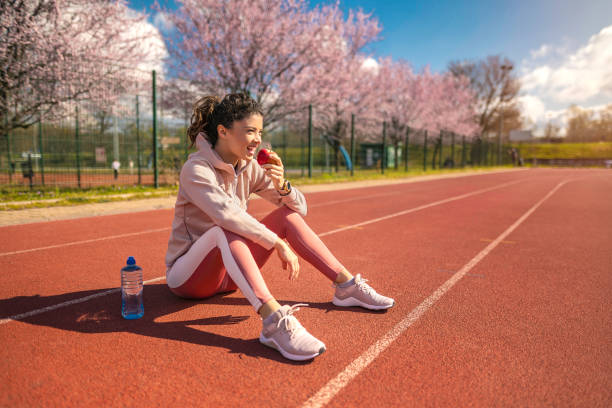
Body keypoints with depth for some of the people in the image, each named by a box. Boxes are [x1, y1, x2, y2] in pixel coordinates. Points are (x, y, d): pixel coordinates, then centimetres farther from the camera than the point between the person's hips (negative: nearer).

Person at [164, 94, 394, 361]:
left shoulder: (249, 168, 1)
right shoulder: (196, 169, -18)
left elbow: (299, 207, 1)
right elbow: (227, 215, -34)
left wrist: (282, 186, -19)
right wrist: (279, 244, -31)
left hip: (229, 272, 6)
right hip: (187, 276, -6)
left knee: (288, 215, -6)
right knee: (226, 230, -37)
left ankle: (347, 285, -10)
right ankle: (274, 320, -52)